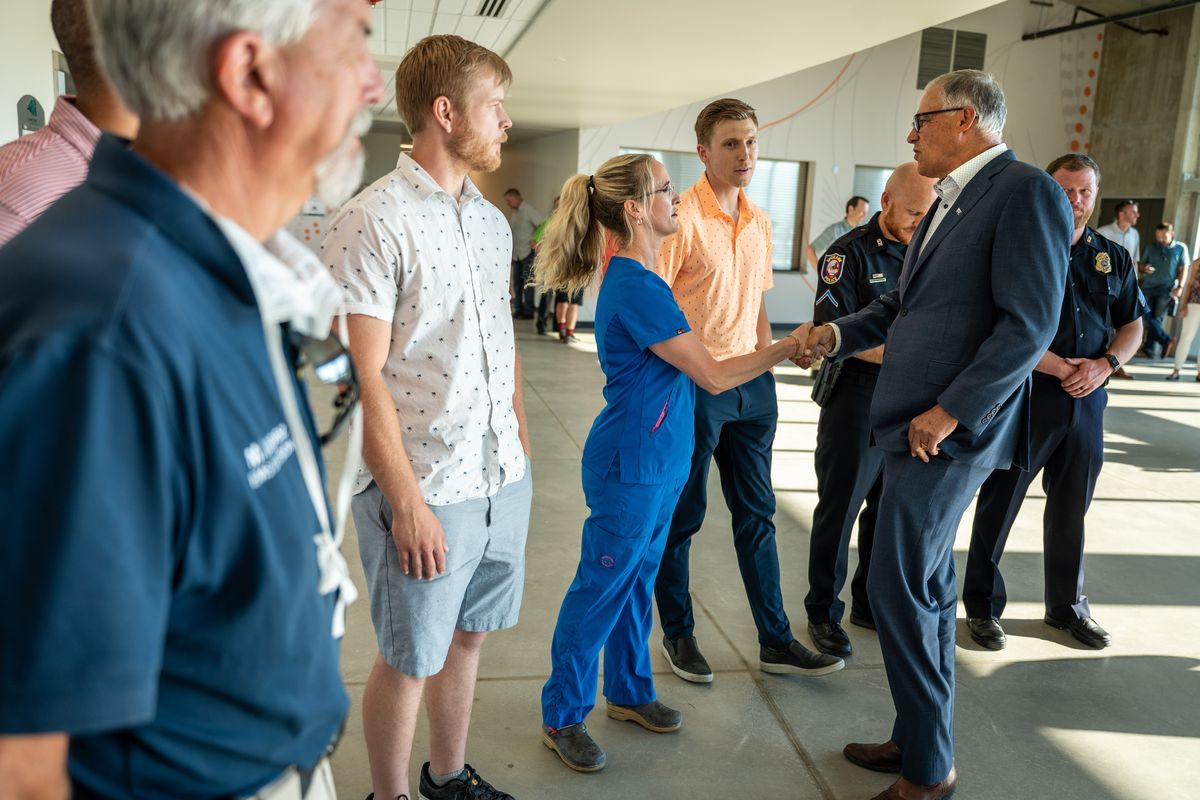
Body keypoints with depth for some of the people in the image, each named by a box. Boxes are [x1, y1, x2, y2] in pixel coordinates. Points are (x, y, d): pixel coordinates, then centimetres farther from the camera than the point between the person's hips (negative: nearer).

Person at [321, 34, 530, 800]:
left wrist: (521, 440, 13)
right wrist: (408, 502, -17)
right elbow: (363, 377, -16)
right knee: (408, 661, 9)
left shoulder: (492, 221, 10)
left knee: (467, 635, 20)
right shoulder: (372, 222, -14)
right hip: (427, 488, -7)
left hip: (504, 477, 7)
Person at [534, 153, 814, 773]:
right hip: (631, 465, -9)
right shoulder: (636, 287, -23)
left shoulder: (636, 279, 8)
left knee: (637, 581, 20)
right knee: (600, 591, 4)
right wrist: (790, 346, -9)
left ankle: (628, 692, 37)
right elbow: (713, 376, -19)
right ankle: (561, 718, 20)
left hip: (655, 461, 9)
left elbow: (683, 366, 12)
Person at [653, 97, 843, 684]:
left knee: (757, 514, 13)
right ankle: (678, 634, 25)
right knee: (682, 516, 7)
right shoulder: (682, 218, -12)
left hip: (750, 382, 7)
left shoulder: (759, 222, 11)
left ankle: (776, 641, 24)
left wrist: (767, 363, 12)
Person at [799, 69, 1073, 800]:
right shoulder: (953, 200, 16)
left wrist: (950, 412, -19)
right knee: (926, 587, 16)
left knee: (899, 590, -5)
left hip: (948, 432, -9)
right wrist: (840, 335, 4)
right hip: (912, 425, 9)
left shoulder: (1027, 192, -12)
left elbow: (1030, 325, -19)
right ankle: (920, 738, 31)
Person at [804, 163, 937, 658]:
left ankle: (871, 603, 27)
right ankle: (823, 612, 16)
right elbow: (832, 328, -16)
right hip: (857, 395, -5)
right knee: (840, 507, 3)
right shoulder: (851, 253, -7)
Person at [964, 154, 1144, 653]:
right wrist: (1058, 366, -17)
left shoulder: (1113, 259, 11)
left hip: (1088, 401, 5)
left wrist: (1105, 364, -6)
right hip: (1025, 397, -5)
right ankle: (982, 606, 16)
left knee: (1071, 508, 15)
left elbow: (1133, 325, 15)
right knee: (1000, 503, 3)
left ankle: (1068, 606, 30)